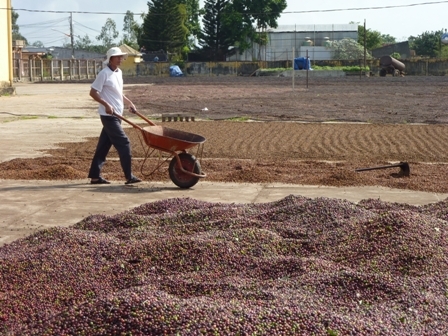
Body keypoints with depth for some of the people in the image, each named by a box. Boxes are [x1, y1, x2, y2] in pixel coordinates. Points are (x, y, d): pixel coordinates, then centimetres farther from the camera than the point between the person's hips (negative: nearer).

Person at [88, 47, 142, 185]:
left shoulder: (119, 72, 13)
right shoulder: (104, 74, -13)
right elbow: (93, 92, -14)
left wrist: (129, 103, 15)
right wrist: (106, 105, -23)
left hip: (116, 115, 8)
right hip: (109, 115, -8)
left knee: (104, 145, 11)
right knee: (123, 143, -9)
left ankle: (95, 176, 16)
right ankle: (129, 176, -3)